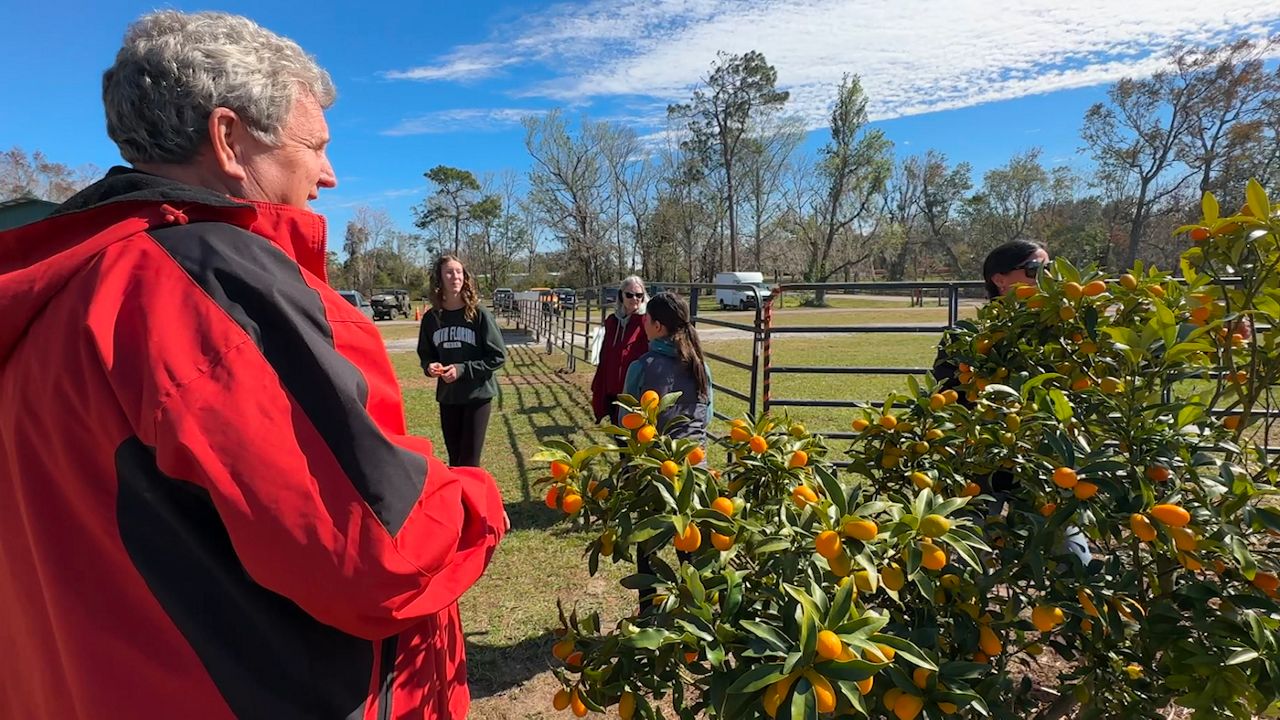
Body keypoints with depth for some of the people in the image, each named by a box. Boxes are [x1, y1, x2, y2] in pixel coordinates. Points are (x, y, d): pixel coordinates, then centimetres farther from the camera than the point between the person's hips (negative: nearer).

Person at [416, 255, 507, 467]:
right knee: (454, 458, 16)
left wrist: (463, 369, -18)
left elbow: (498, 356, -9)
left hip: (477, 395, -4)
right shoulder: (431, 317, 1)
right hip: (447, 396, 4)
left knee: (469, 461, 1)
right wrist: (430, 366, -10)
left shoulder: (479, 314, -11)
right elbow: (425, 354, 13)